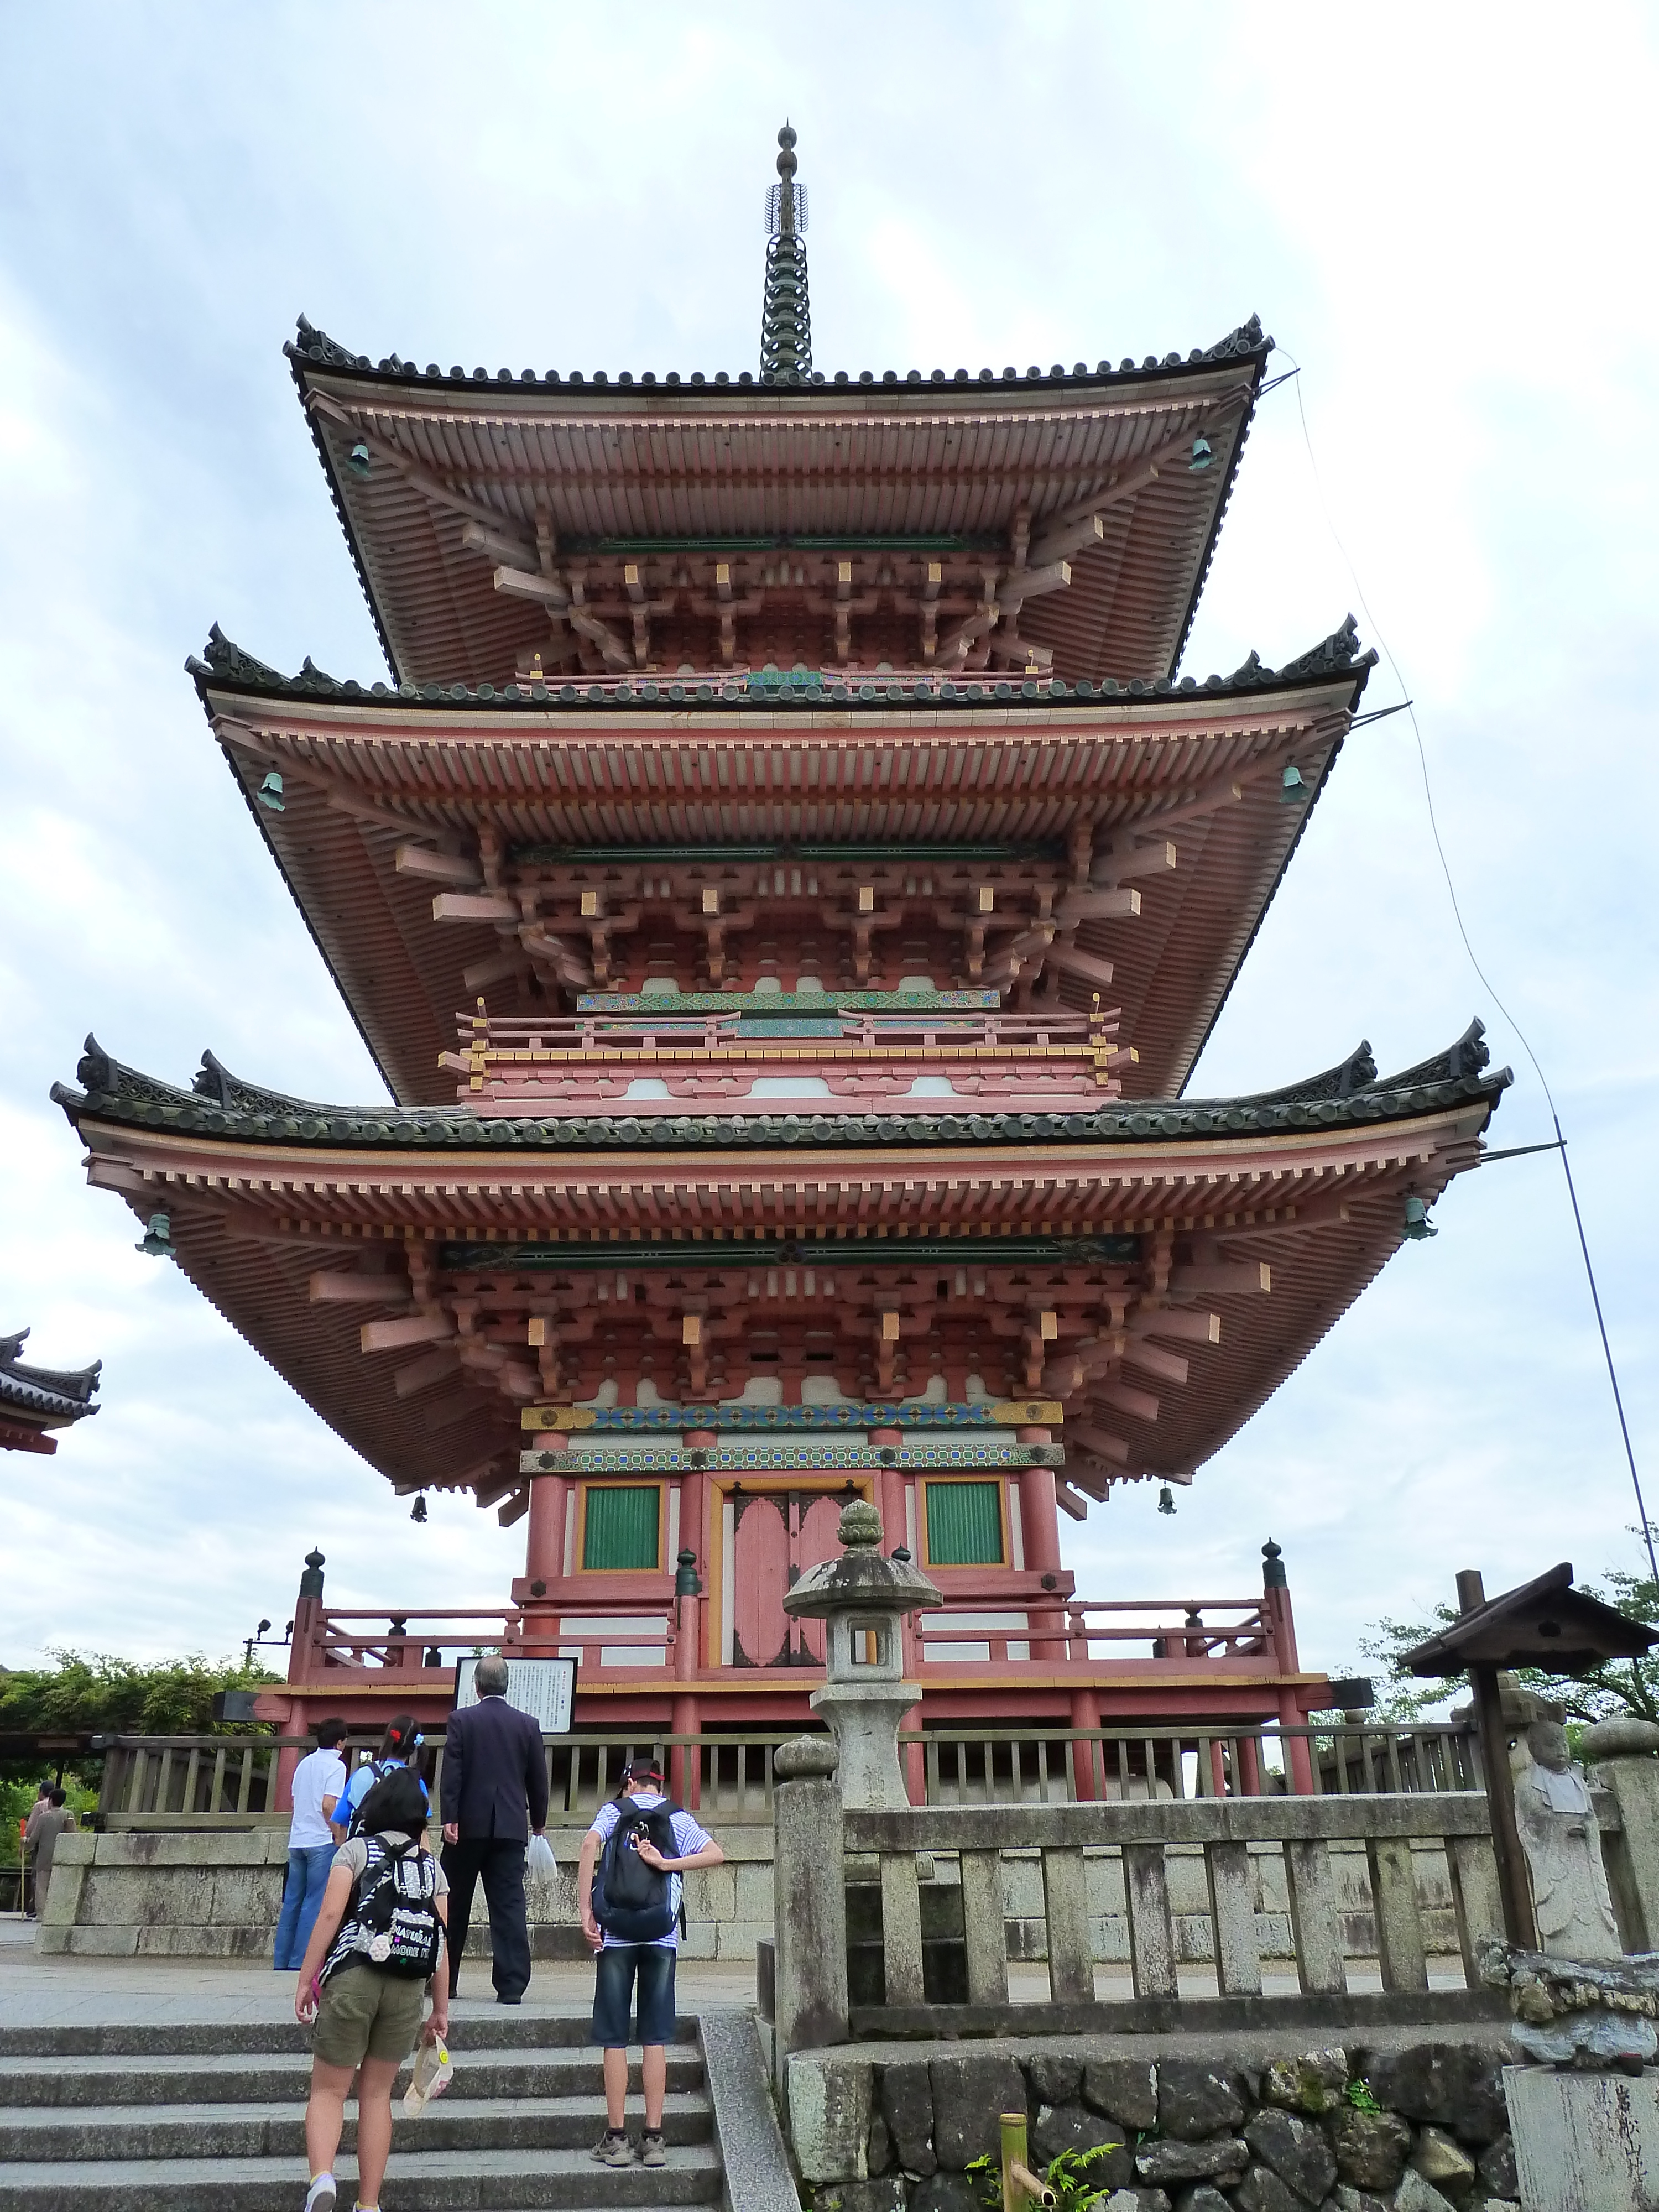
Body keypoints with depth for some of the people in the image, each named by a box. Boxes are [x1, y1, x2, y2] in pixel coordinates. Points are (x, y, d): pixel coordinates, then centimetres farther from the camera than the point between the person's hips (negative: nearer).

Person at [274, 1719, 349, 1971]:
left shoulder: (304, 1763, 14)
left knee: (292, 1901, 11)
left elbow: (295, 1801, 17)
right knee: (314, 1903, -2)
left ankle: (282, 1960, 13)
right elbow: (328, 1805, -18)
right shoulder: (336, 1766, -8)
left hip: (297, 1840, 7)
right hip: (322, 1841, -7)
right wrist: (339, 1836, -7)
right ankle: (300, 1960, -3)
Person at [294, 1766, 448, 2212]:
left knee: (329, 2090, 10)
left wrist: (305, 1979, -3)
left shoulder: (355, 1850, 6)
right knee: (377, 2093, 17)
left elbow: (330, 1914, -7)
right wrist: (441, 2010, 14)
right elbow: (441, 1941, 9)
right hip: (409, 1986, 3)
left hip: (352, 1978, -3)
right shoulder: (431, 1866, 13)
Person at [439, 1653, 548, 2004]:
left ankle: (444, 1981, 21)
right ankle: (512, 1985, -5)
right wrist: (538, 1819, 19)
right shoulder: (528, 1724, 3)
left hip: (468, 1825, -1)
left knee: (454, 1906, 12)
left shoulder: (460, 1719, -3)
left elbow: (451, 1772, -9)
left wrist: (450, 1818, -9)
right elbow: (538, 1778, 7)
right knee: (509, 1906, 1)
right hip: (511, 1827, 1)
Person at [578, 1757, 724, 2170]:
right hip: (663, 1935, 1)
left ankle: (616, 2138, 7)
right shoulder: (679, 1818, 12)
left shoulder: (614, 1809, 8)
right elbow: (716, 1854, -3)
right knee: (656, 2038, 7)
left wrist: (585, 1910, -11)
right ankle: (654, 2138, 7)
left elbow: (590, 1844, -12)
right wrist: (666, 1863, -8)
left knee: (614, 2038, 6)